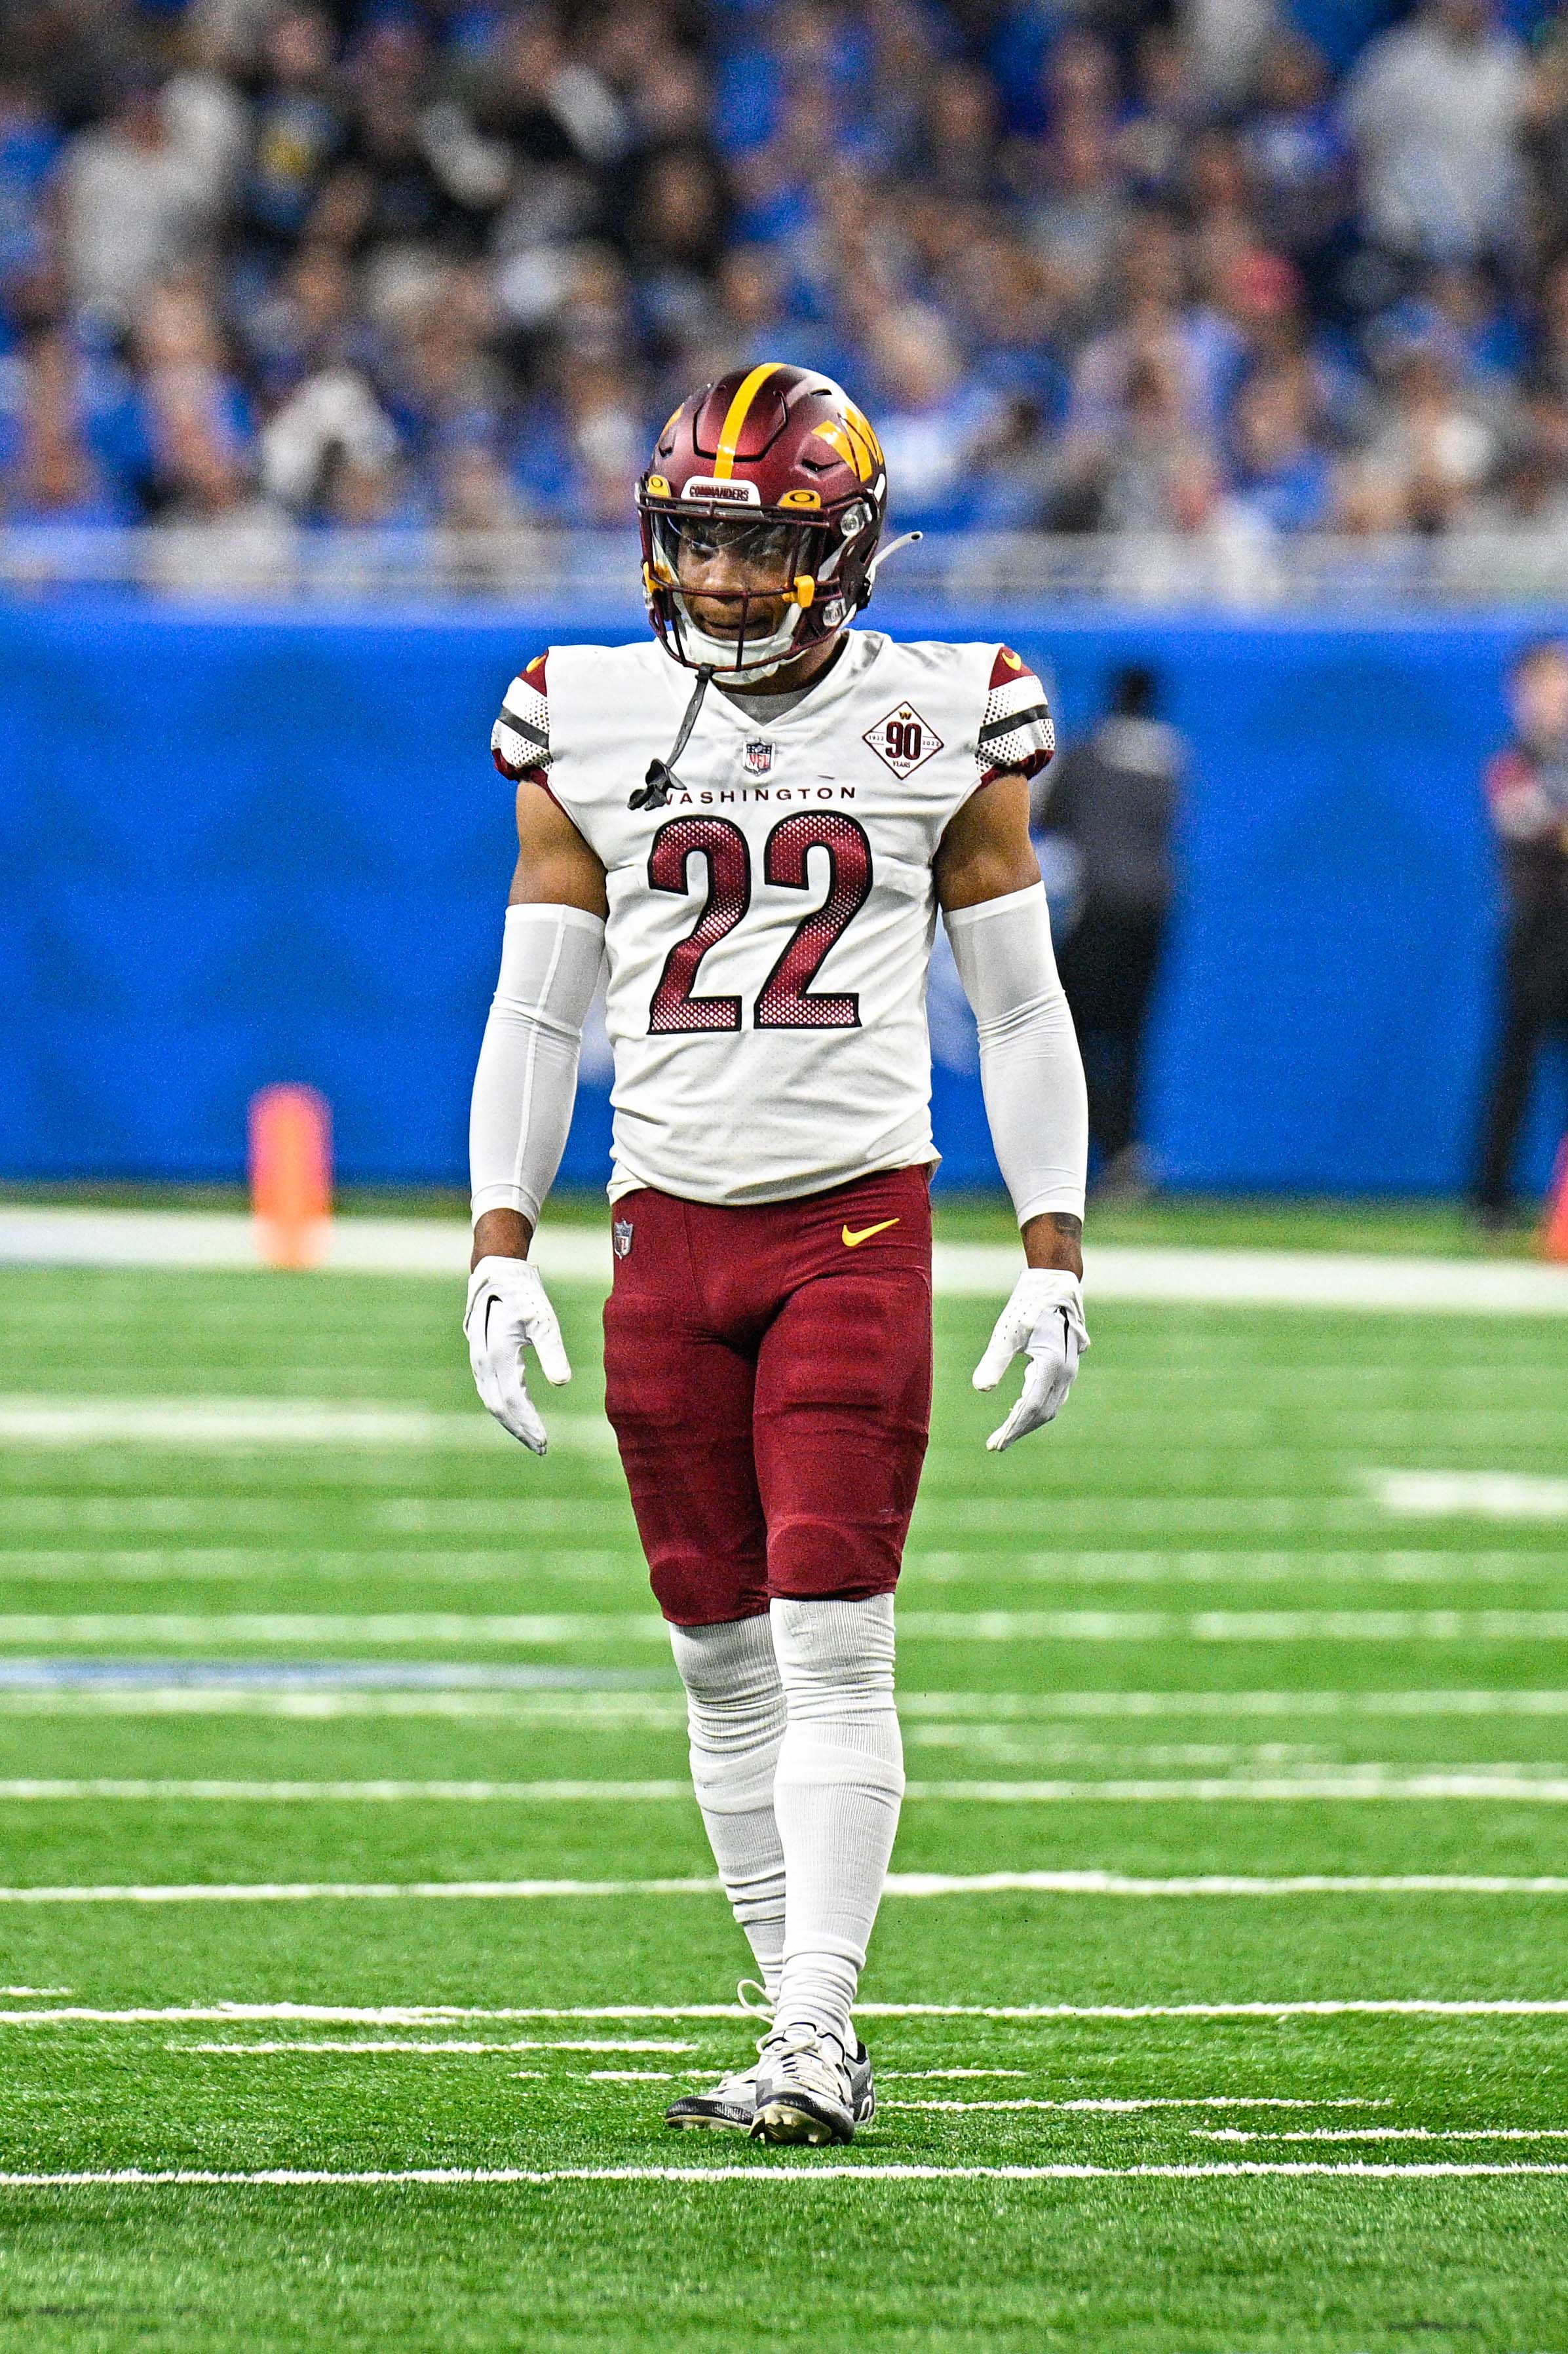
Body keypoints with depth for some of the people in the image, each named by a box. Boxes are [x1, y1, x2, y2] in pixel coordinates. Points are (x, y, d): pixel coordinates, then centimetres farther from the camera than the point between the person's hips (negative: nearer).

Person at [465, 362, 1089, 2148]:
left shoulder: (938, 729, 1)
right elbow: (536, 1014, 11)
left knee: (831, 1638, -12)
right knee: (723, 1656, 4)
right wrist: (502, 1251, 2)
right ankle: (812, 2043, 10)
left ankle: (813, 2031, -14)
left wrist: (1054, 1261, 1)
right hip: (669, 1226, 3)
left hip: (857, 1216, -3)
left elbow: (1020, 1012, 6)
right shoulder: (591, 733, 6)